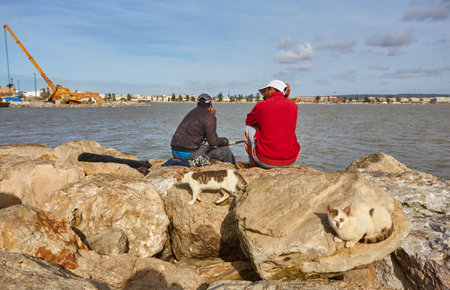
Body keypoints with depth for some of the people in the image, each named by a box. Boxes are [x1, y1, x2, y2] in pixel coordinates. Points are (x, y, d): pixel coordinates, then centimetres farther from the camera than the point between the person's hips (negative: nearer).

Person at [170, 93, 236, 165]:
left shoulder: (192, 112, 17)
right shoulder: (209, 117, -6)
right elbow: (213, 142, -9)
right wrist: (225, 141, 10)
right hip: (189, 154, -9)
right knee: (225, 150, 0)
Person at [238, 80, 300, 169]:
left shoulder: (261, 106, -5)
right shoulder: (293, 106, 5)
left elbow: (248, 121, 16)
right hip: (290, 161, 4)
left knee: (250, 126, 17)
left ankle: (253, 164, 27)